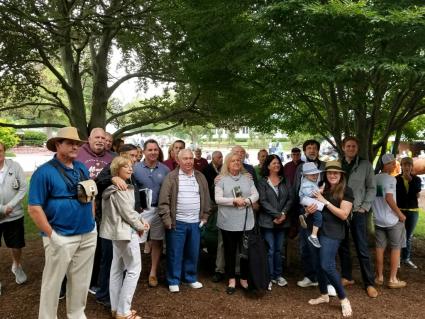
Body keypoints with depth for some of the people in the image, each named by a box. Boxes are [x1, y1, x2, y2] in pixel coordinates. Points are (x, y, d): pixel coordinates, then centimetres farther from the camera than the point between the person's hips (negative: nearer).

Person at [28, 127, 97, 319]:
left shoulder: (82, 168, 8)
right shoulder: (45, 172, -11)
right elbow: (34, 208, -14)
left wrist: (92, 222, 10)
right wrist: (52, 235, -16)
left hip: (88, 235, 6)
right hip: (61, 238, -6)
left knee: (81, 281, 18)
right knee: (53, 282, 8)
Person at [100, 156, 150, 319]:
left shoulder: (125, 186, 13)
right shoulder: (118, 189, -18)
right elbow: (127, 212, -19)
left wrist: (141, 220, 1)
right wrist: (140, 226, -6)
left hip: (118, 231, 10)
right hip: (126, 231, -10)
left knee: (117, 268, 14)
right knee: (134, 269, -3)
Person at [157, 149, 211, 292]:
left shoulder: (200, 177, 8)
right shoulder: (171, 177, -5)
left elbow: (206, 198, 13)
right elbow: (164, 200, -8)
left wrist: (204, 217, 9)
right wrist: (166, 219, -12)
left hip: (195, 222, 4)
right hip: (177, 222, -4)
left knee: (193, 253, 14)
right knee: (175, 253, 6)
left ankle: (191, 278, 31)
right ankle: (174, 281, 21)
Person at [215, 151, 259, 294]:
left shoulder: (247, 178, 8)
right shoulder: (222, 179, -1)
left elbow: (255, 195, 5)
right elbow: (218, 199, -8)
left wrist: (246, 201, -15)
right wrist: (234, 201, -19)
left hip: (246, 221, 2)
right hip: (228, 222, -2)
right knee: (230, 251, 8)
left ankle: (244, 278, 25)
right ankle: (231, 279, 20)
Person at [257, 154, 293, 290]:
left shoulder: (285, 181, 10)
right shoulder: (262, 182, -2)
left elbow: (290, 198, 3)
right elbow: (263, 201, -10)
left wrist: (283, 214, -11)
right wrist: (277, 214, -15)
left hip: (283, 221, 3)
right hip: (268, 221, -3)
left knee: (279, 249, 11)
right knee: (270, 250, -1)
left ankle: (278, 275, 24)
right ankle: (270, 277, 10)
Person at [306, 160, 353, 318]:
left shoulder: (346, 191, -7)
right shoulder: (322, 189, 9)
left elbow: (344, 215, -15)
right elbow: (312, 205, 17)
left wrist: (325, 202, -18)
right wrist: (309, 209, -7)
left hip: (332, 232, -6)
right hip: (318, 229, 6)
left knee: (327, 266, -11)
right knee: (318, 264, 11)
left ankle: (343, 299, 7)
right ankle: (324, 295, 29)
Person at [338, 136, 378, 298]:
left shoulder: (365, 165, 1)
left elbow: (371, 188, 1)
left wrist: (365, 207, -7)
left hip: (358, 212, -2)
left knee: (362, 249, 0)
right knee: (343, 246, 11)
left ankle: (369, 283, 10)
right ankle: (346, 277, 25)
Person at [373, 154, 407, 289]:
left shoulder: (373, 179, 7)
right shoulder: (390, 178, -15)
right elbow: (389, 198, -25)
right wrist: (400, 214, -16)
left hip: (378, 220, 6)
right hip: (392, 220, -6)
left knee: (380, 248, 12)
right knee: (395, 248, 6)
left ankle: (379, 277, 20)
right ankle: (393, 279, 11)